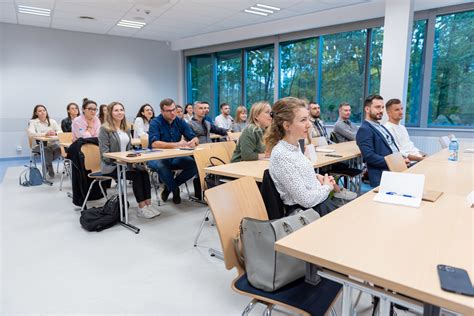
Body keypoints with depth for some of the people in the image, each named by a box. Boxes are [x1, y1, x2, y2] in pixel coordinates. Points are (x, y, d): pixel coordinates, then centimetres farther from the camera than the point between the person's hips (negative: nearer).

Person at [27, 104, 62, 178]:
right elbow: (30, 133, -17)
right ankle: (49, 168, -9)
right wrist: (45, 134, -31)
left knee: (59, 148, -29)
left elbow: (61, 132, -2)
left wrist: (55, 133, -25)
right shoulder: (32, 122, 1)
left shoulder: (52, 121, 8)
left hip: (52, 144, 3)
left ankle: (46, 163, -2)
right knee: (47, 150, -35)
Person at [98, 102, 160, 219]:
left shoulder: (126, 129, 17)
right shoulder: (105, 129, -5)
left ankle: (148, 204, -28)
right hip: (110, 165, -6)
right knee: (137, 174, -29)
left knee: (144, 171, -25)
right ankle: (141, 208, -25)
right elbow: (105, 153, -11)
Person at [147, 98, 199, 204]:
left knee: (195, 164, -20)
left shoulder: (180, 122, 4)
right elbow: (154, 144, -25)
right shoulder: (155, 123, -10)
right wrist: (177, 144, -32)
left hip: (175, 157, 4)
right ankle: (175, 190, -7)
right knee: (161, 166, -38)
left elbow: (195, 139, 0)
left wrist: (193, 142, -26)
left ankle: (169, 186, 1)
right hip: (157, 157, -4)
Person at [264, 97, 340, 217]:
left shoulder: (295, 145, 2)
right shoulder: (281, 155, -25)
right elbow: (306, 200, -24)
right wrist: (327, 187, -7)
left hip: (319, 199, 8)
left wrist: (317, 177, 4)